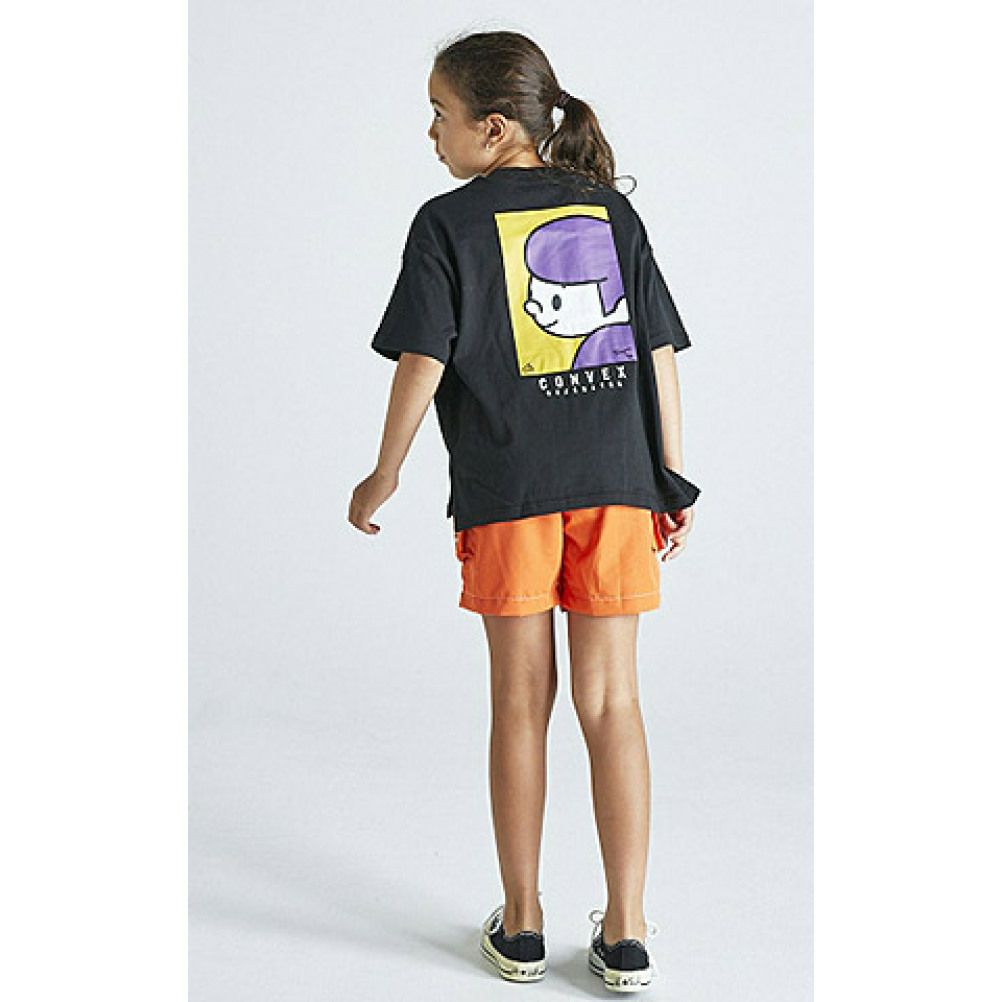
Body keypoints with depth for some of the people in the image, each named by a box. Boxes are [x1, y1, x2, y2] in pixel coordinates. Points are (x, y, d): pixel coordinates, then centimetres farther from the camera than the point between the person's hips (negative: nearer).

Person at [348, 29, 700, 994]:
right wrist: (673, 480, 13)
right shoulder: (611, 210, 9)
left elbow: (422, 363, -7)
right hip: (617, 484, 3)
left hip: (508, 491, -2)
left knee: (520, 700, 8)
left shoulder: (449, 223, -1)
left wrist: (383, 479, 5)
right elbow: (661, 353, 8)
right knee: (611, 701, 6)